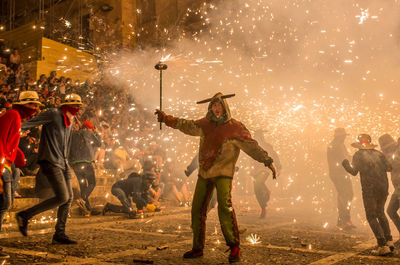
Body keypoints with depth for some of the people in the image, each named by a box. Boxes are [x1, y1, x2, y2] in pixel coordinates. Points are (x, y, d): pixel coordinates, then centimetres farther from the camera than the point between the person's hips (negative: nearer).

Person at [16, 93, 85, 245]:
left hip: (62, 163, 9)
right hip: (50, 162, -9)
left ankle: (59, 234, 11)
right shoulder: (53, 114, -8)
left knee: (68, 198, 4)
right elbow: (31, 123, -15)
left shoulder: (70, 121, 18)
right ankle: (24, 216, 0)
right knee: (62, 197, -14)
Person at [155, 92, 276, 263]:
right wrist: (166, 118, 15)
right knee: (197, 210, 6)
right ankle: (197, 248, 19)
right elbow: (186, 125, 18)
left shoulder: (235, 128, -7)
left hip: (223, 174, -5)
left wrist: (268, 161, -19)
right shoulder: (206, 124, 7)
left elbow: (252, 146, -10)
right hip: (204, 174, 5)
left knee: (224, 205, -25)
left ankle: (234, 247, -17)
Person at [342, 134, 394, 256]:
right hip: (383, 188, 5)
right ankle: (389, 241, 18)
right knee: (380, 213, 23)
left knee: (371, 216, 2)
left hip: (369, 189, -5)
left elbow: (354, 172, -9)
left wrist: (346, 165, 9)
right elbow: (389, 168, 4)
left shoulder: (358, 155, -1)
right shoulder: (378, 153, 10)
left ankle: (382, 246, -6)